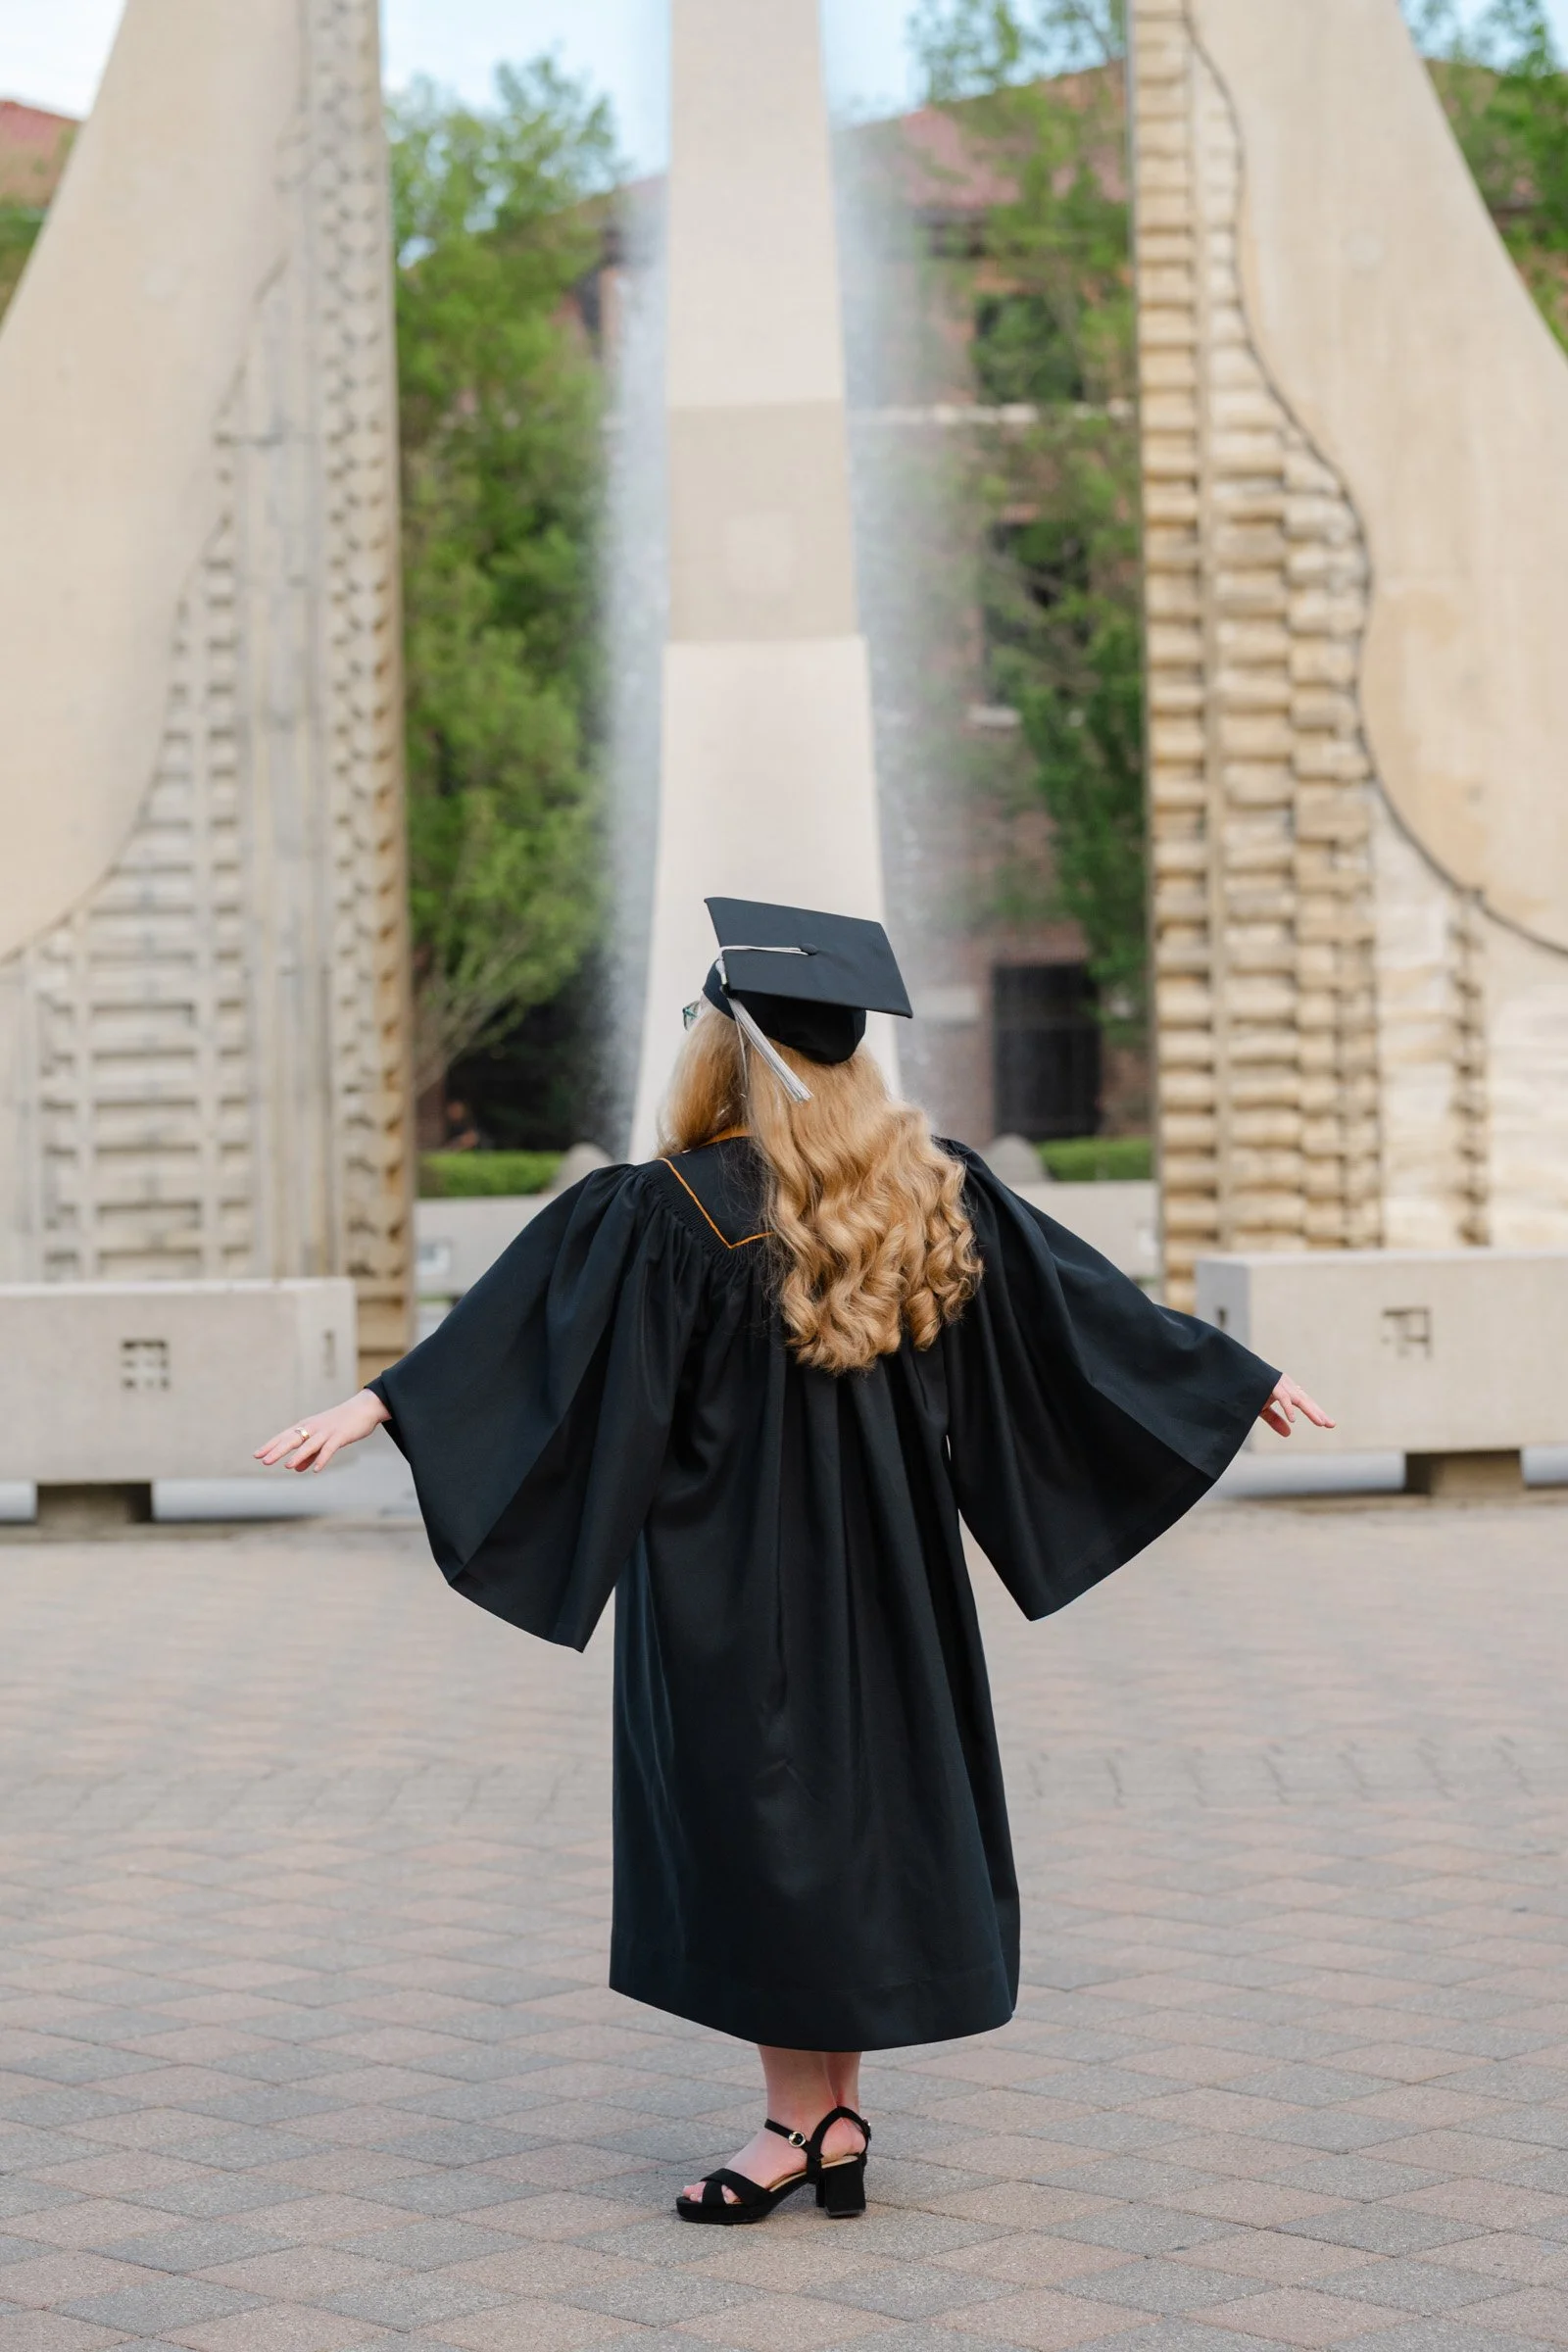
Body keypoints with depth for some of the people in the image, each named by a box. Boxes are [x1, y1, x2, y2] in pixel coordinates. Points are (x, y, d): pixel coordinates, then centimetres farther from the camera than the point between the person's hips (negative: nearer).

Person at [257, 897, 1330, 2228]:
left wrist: (383, 1404, -17)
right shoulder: (937, 1193, 2)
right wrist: (1243, 1380, 20)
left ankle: (800, 2118, 5)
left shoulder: (676, 1212, -14)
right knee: (865, 1795, 12)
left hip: (733, 1576, -5)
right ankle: (840, 2119, 17)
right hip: (885, 1570, 5)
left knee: (755, 1817, 2)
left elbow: (536, 1323, -19)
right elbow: (1086, 1306, 9)